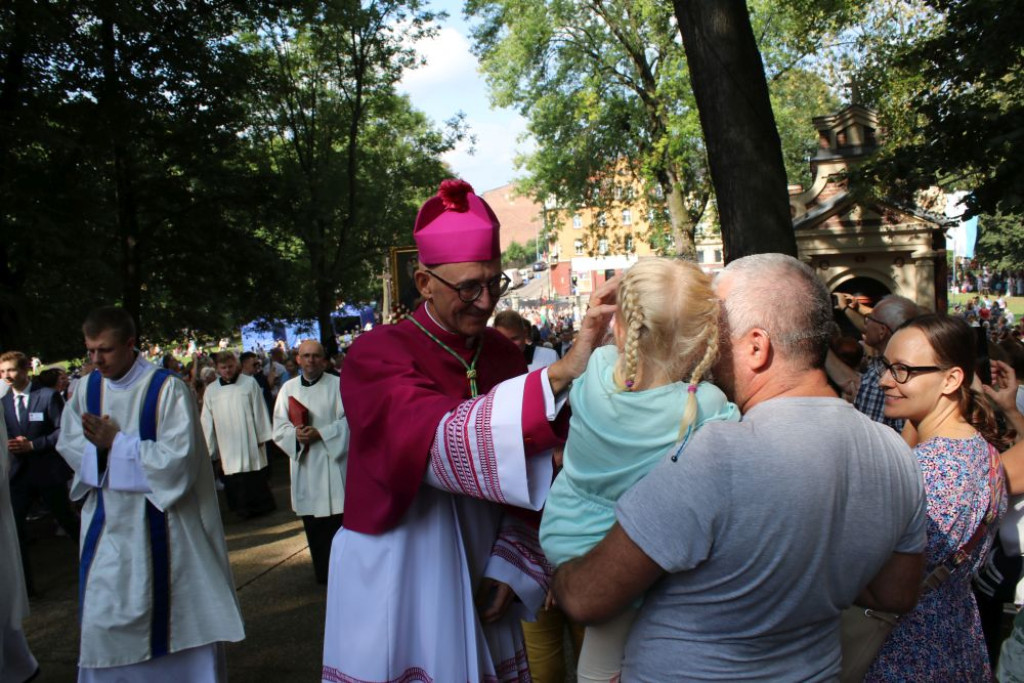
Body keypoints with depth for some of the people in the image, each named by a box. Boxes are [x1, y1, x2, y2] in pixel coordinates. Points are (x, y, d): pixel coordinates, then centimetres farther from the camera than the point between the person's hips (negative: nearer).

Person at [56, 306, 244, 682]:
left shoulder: (167, 388, -15)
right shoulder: (87, 389, 3)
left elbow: (178, 457, -18)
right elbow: (69, 444, 6)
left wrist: (116, 442, -18)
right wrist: (101, 445, -15)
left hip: (159, 521, -4)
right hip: (107, 524, 5)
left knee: (177, 616, 6)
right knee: (103, 619, 10)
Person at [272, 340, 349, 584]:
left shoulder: (337, 385, -2)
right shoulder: (289, 388, 9)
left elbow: (348, 420, -6)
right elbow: (279, 428, 7)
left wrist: (321, 433, -16)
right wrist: (295, 435, -13)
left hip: (333, 460, -3)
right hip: (304, 463, 3)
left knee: (337, 516, -4)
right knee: (313, 522, 8)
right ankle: (323, 572, 20)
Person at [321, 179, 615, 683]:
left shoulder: (503, 354, 0)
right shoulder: (376, 356, -15)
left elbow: (525, 473, 5)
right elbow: (441, 441, -33)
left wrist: (510, 566, -4)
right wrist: (560, 374, -41)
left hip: (479, 581, 5)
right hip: (400, 584, -4)